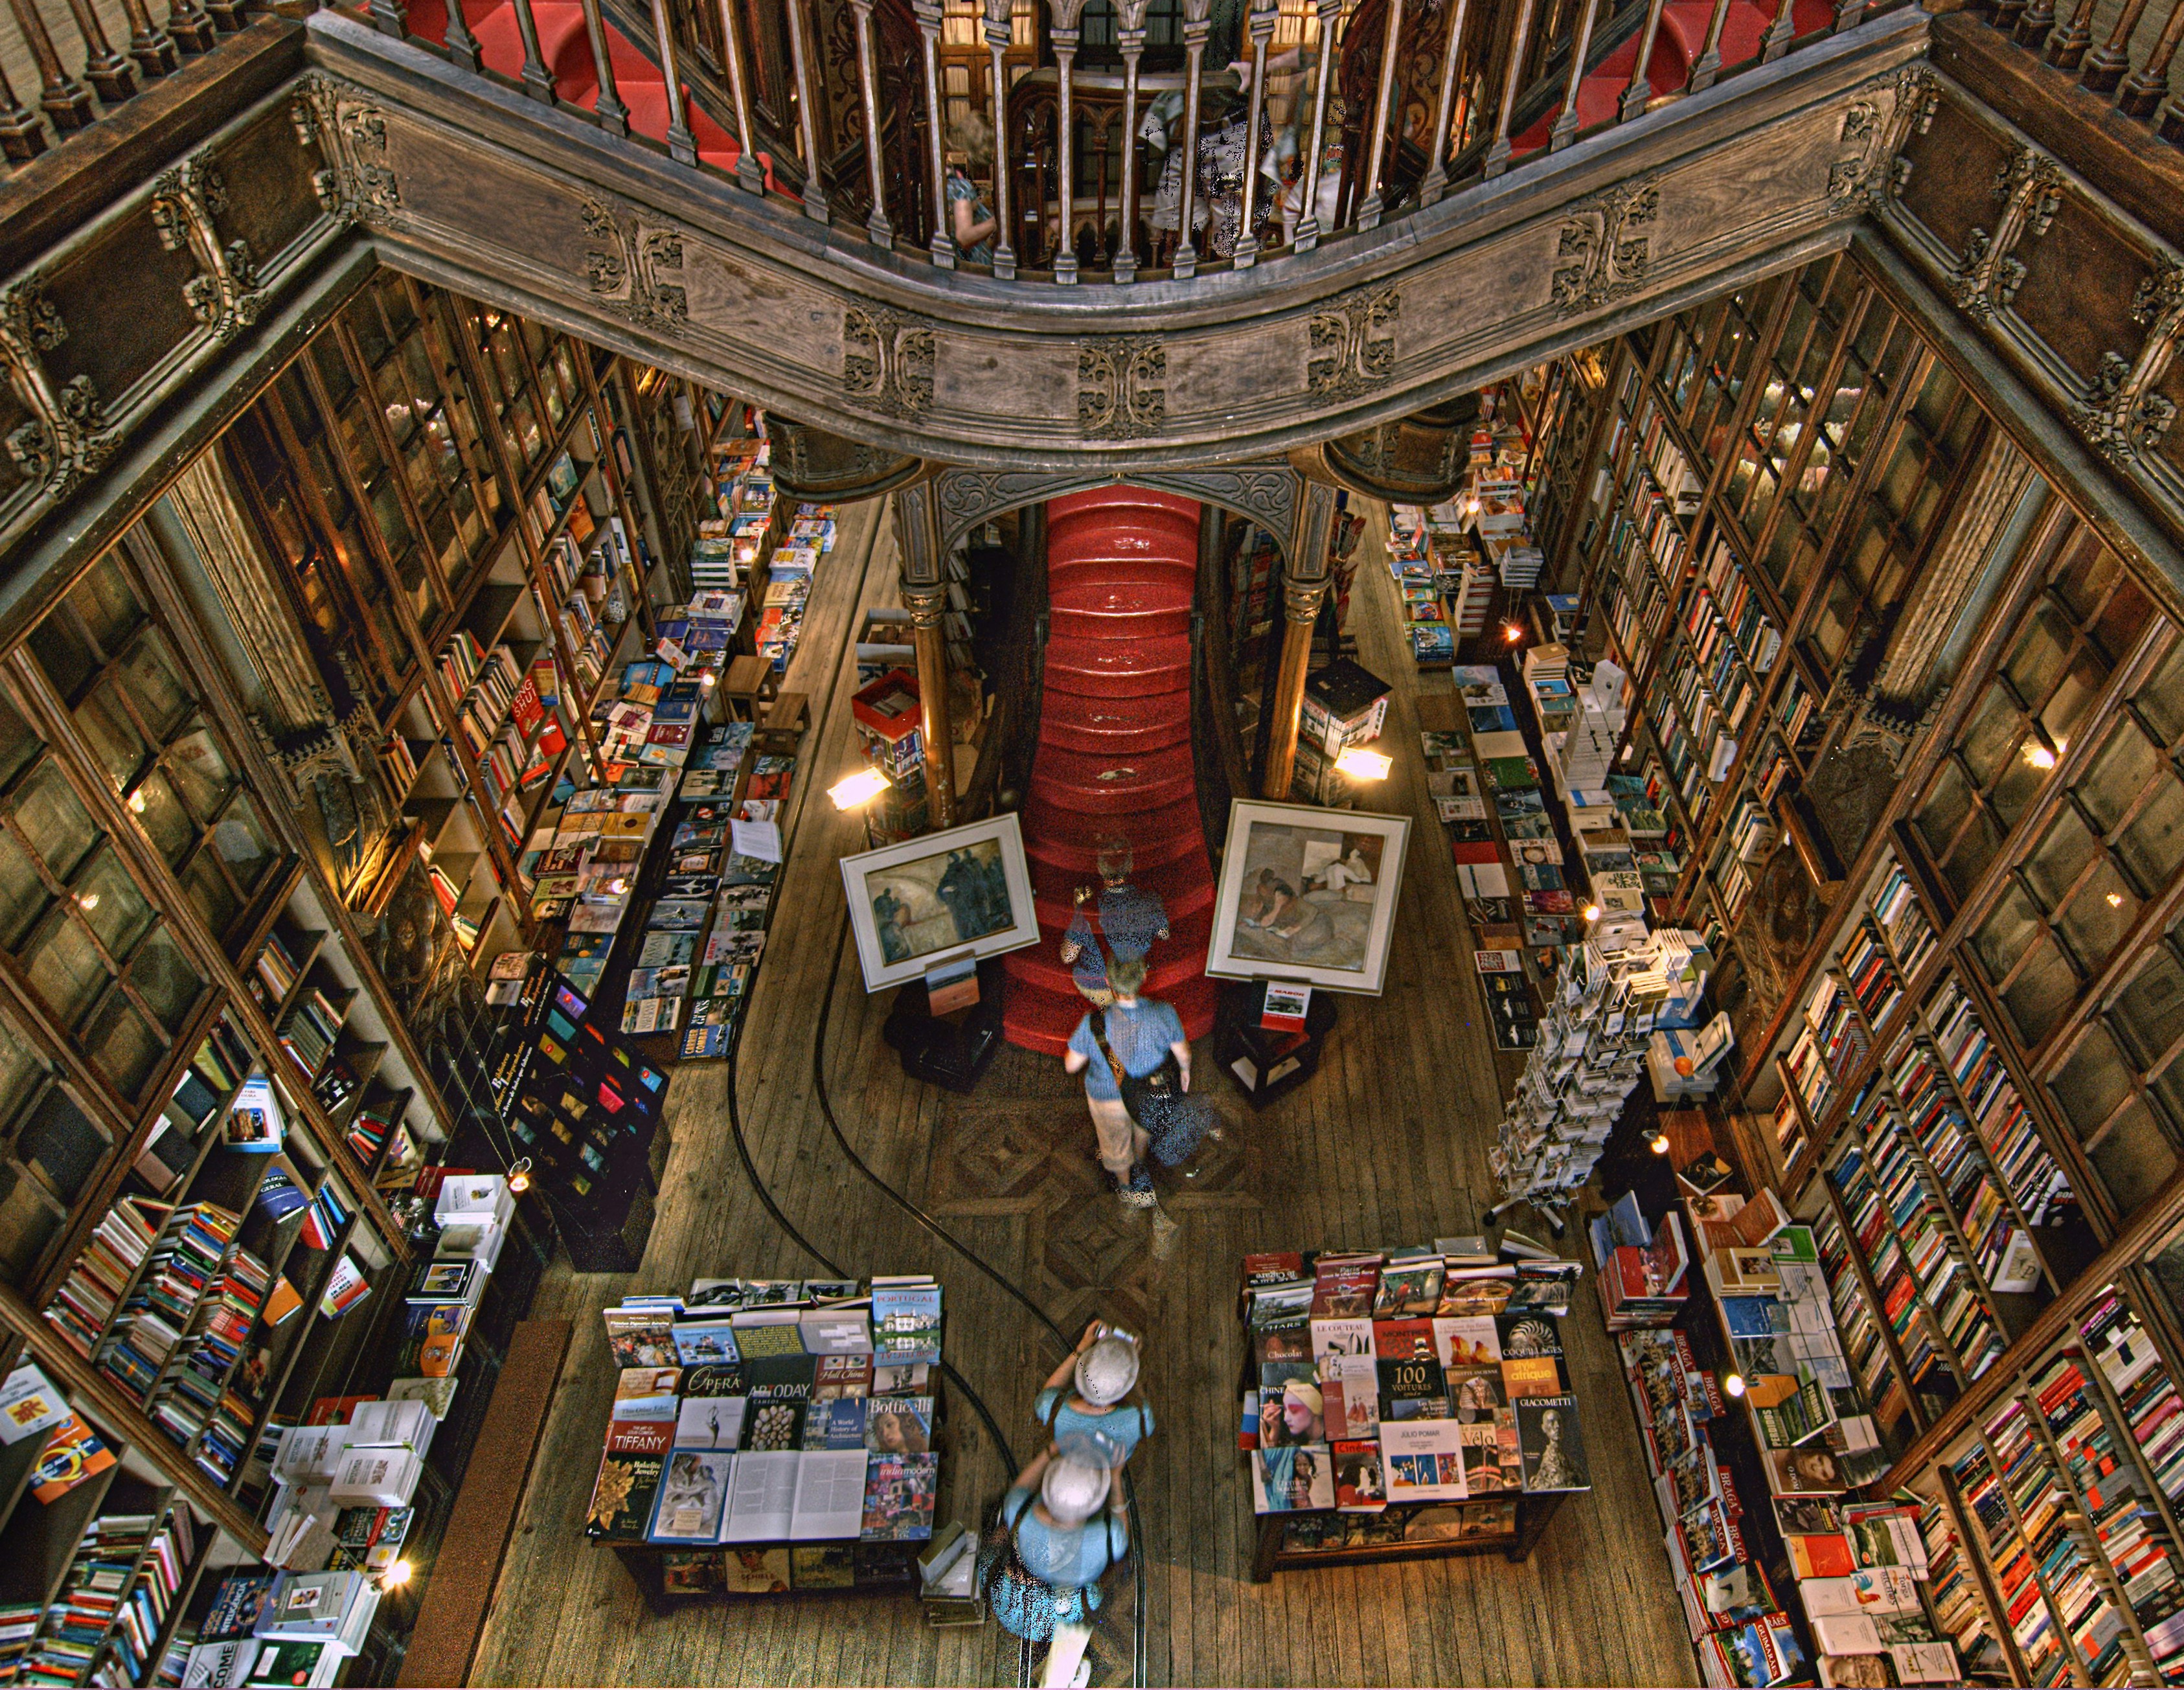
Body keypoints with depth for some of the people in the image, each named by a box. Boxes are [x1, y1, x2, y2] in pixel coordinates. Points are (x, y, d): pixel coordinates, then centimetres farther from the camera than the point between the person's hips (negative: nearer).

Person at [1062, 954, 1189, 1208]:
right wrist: (1185, 1069, 9)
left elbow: (1071, 1065, -21)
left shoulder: (1094, 1024, -36)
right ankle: (1139, 1166, 67)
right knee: (1143, 1128, 37)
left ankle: (1126, 1188, 59)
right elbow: (1183, 1053, -15)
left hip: (1108, 1097, -2)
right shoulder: (1163, 1013, -31)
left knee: (1116, 1144, 30)